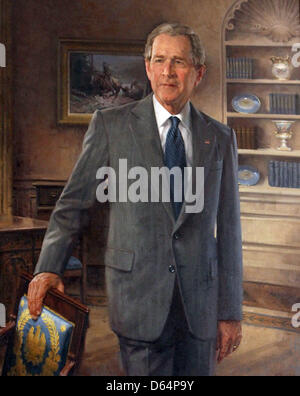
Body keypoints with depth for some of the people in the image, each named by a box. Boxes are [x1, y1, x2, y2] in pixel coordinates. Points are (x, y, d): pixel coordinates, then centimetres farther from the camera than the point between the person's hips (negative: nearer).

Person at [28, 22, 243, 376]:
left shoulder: (220, 138, 6)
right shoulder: (110, 125, 0)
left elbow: (228, 228, 7)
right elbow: (74, 201, 3)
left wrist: (230, 312, 6)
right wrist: (48, 267, -11)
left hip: (200, 302, 3)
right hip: (138, 292, -2)